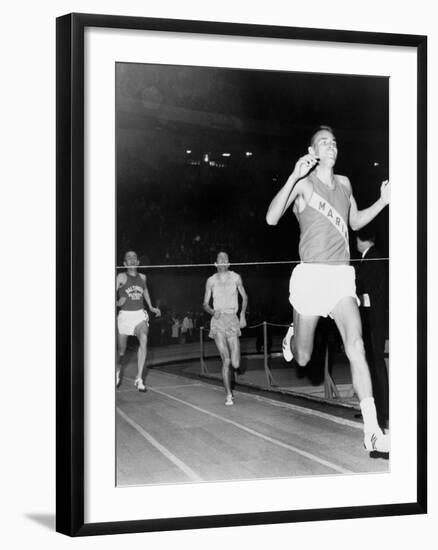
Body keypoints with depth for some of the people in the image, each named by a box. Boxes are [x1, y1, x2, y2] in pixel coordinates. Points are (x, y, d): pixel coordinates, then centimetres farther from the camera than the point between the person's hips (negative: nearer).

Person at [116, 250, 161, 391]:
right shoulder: (121, 277, -3)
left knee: (144, 340, -24)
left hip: (140, 314, 2)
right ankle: (118, 370, 41)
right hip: (125, 315, -2)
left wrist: (151, 307, 31)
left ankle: (139, 379, -23)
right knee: (121, 349, 7)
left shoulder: (142, 277, 10)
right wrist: (117, 302, -30)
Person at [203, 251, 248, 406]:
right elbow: (205, 303, 12)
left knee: (235, 364, -10)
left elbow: (244, 297, 18)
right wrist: (212, 311, -10)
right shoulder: (211, 281, 7)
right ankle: (229, 395, 2)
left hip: (233, 320, 0)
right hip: (218, 321, 0)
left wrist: (243, 314, 4)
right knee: (226, 361, -11)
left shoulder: (235, 278, 6)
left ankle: (234, 359, 28)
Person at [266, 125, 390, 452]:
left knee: (356, 346, -15)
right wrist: (293, 177, -23)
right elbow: (272, 218, -16)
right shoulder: (303, 183, -3)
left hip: (342, 276, 3)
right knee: (302, 359, 7)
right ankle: (293, 336, 47)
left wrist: (382, 201, 12)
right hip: (311, 274, -3)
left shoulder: (344, 183, 14)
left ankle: (373, 433, -18)